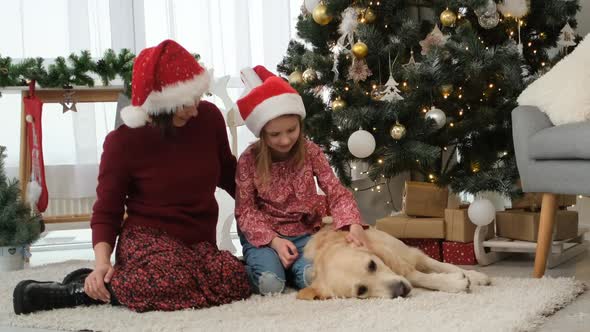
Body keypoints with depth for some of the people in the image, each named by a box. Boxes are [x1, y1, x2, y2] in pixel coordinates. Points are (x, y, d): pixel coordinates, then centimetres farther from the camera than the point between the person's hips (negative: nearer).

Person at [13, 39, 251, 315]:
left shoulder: (209, 118, -1)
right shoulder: (123, 142, -10)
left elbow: (227, 173, 18)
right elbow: (106, 211, -5)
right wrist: (102, 261, -21)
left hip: (199, 241, 6)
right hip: (147, 237, -5)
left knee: (238, 281, -30)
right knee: (173, 284, -41)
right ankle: (88, 289, -17)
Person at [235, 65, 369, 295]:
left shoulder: (310, 153, -5)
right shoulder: (249, 160, -10)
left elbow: (336, 192, -8)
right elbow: (245, 209, -9)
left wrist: (354, 225, -27)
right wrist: (273, 240, -22)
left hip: (301, 232, 1)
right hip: (263, 235, -1)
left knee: (313, 278, -28)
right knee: (270, 284, -27)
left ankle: (290, 264, 3)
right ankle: (260, 261, 5)